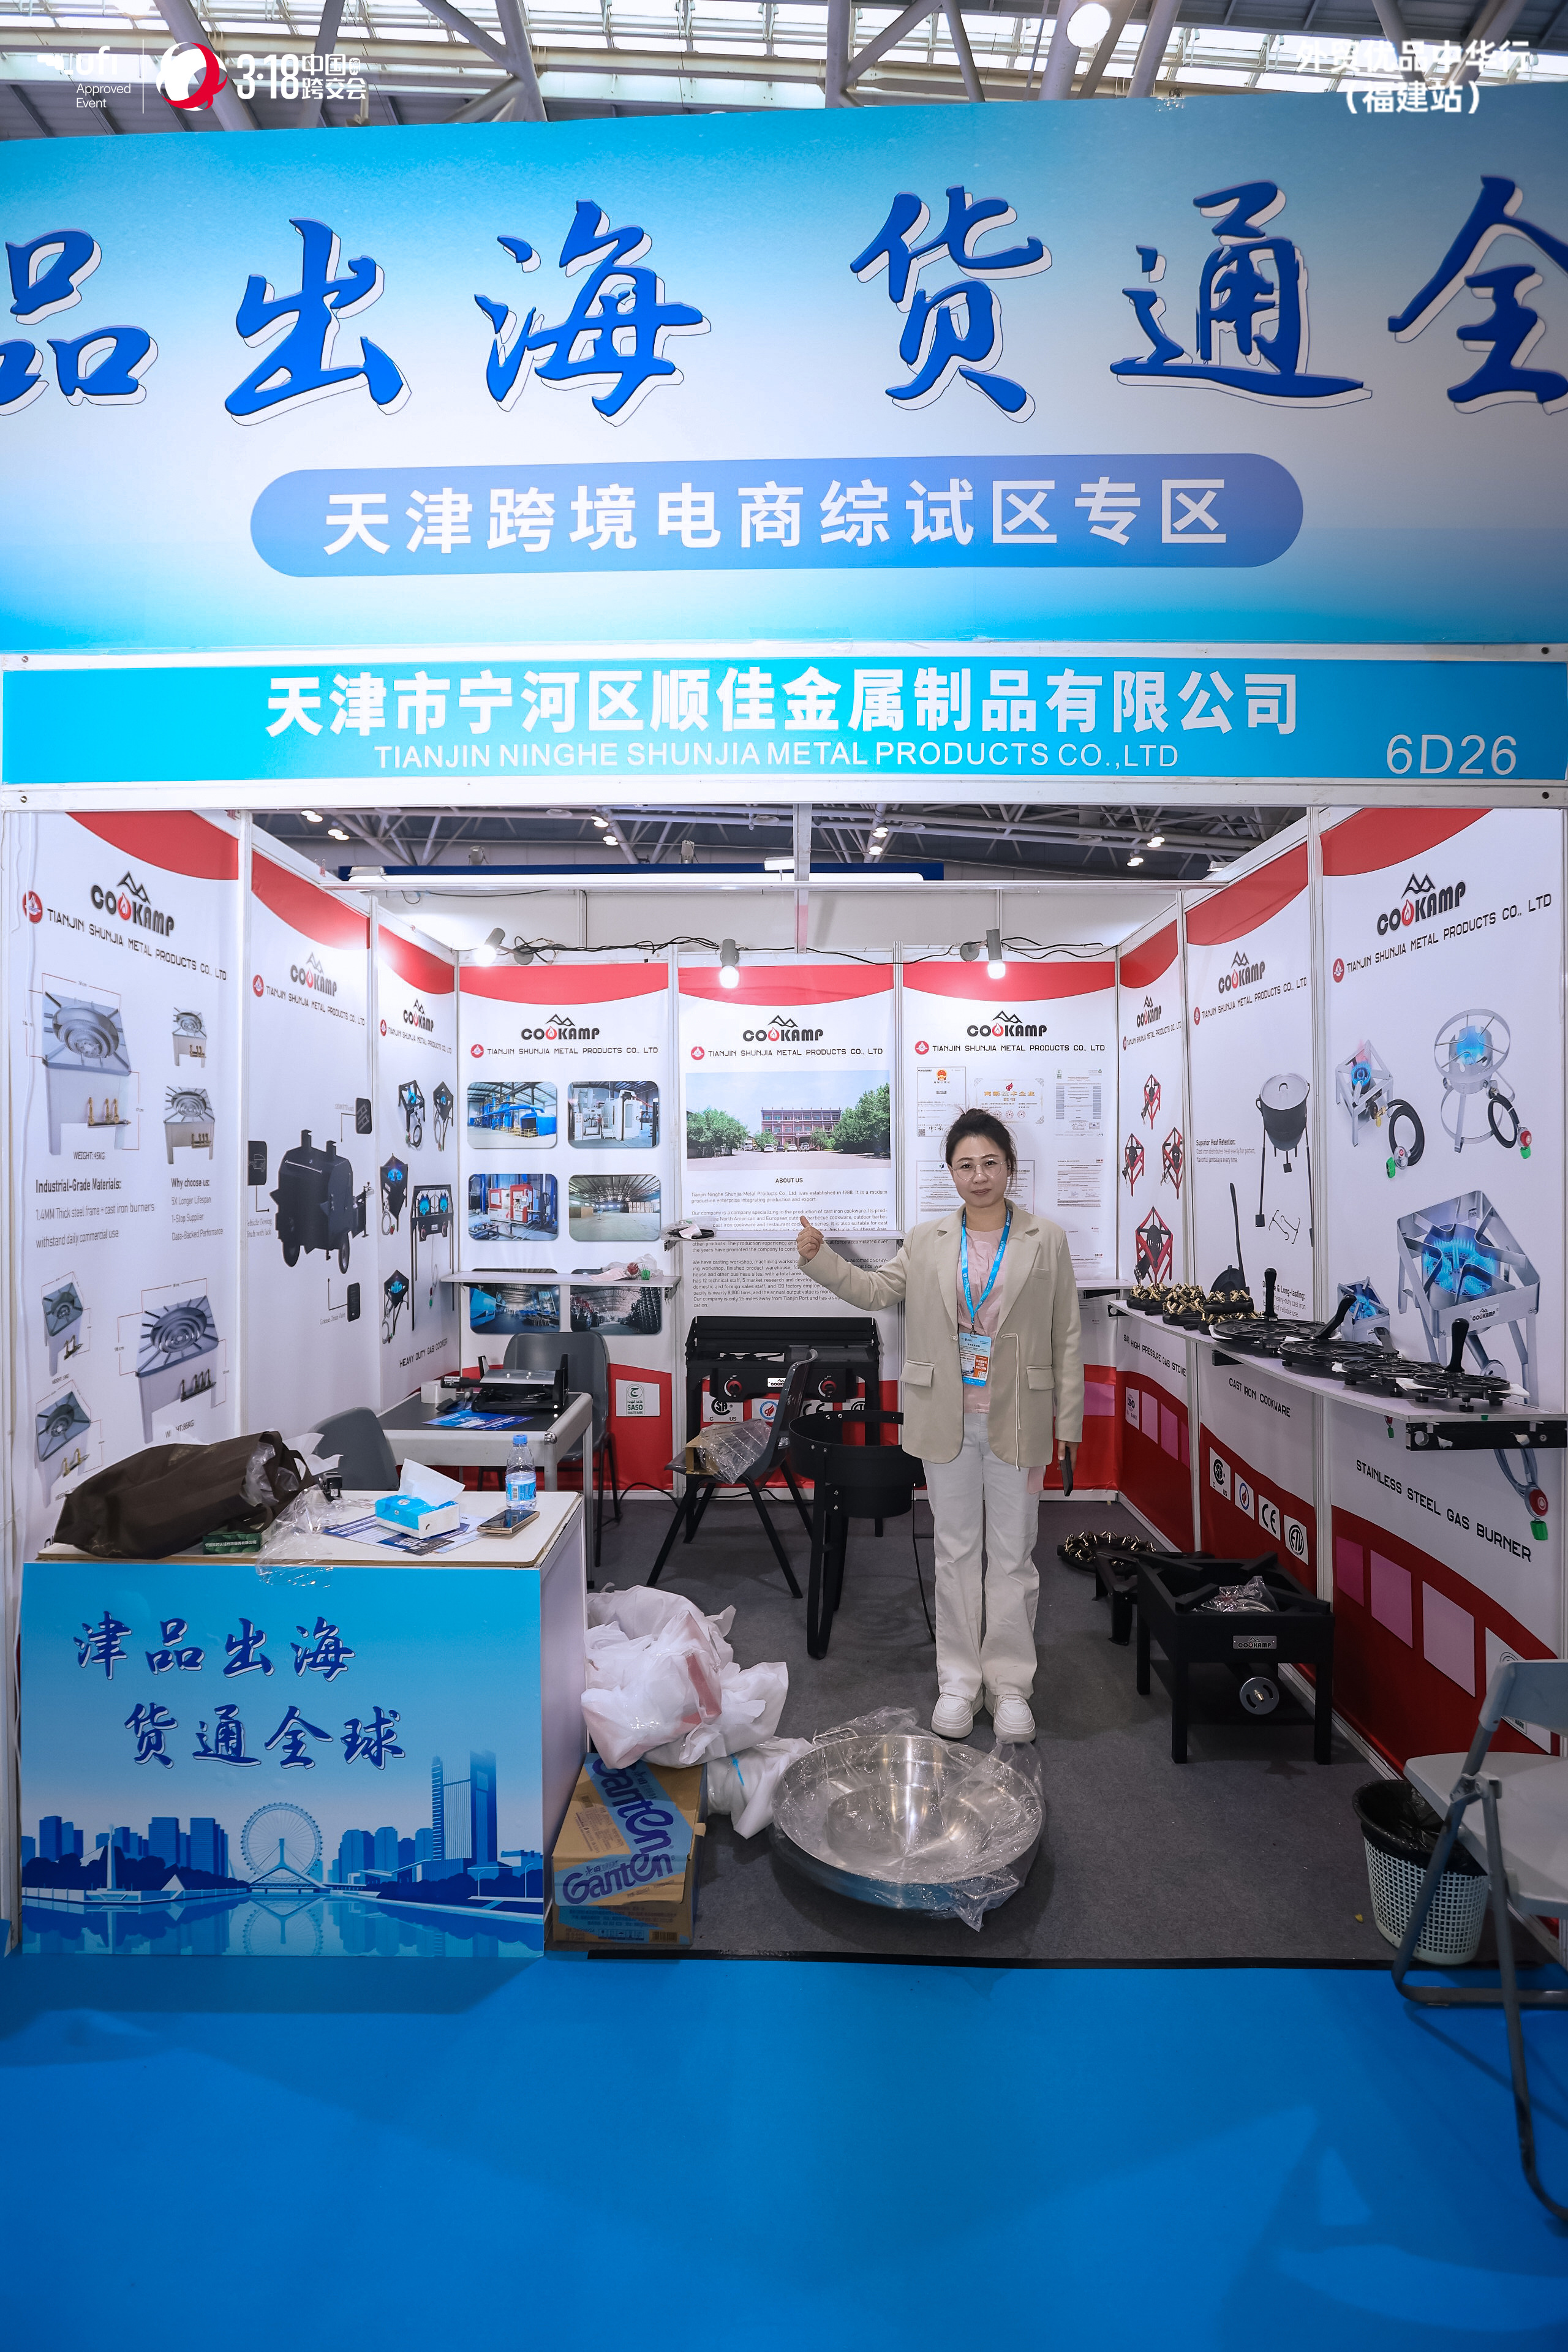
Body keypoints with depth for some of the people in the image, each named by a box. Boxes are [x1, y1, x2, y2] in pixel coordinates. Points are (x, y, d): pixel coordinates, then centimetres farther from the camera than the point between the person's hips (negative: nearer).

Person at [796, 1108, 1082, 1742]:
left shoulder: (1047, 1240, 0)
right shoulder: (927, 1241, 5)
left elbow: (1067, 1337, 1)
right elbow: (875, 1290, 5)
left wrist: (1069, 1421, 0)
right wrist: (819, 1258, -10)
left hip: (1015, 1421, -1)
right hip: (948, 1421, 2)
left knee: (1012, 1554, 8)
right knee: (955, 1550, 12)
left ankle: (1009, 1683, 25)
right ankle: (958, 1681, 26)